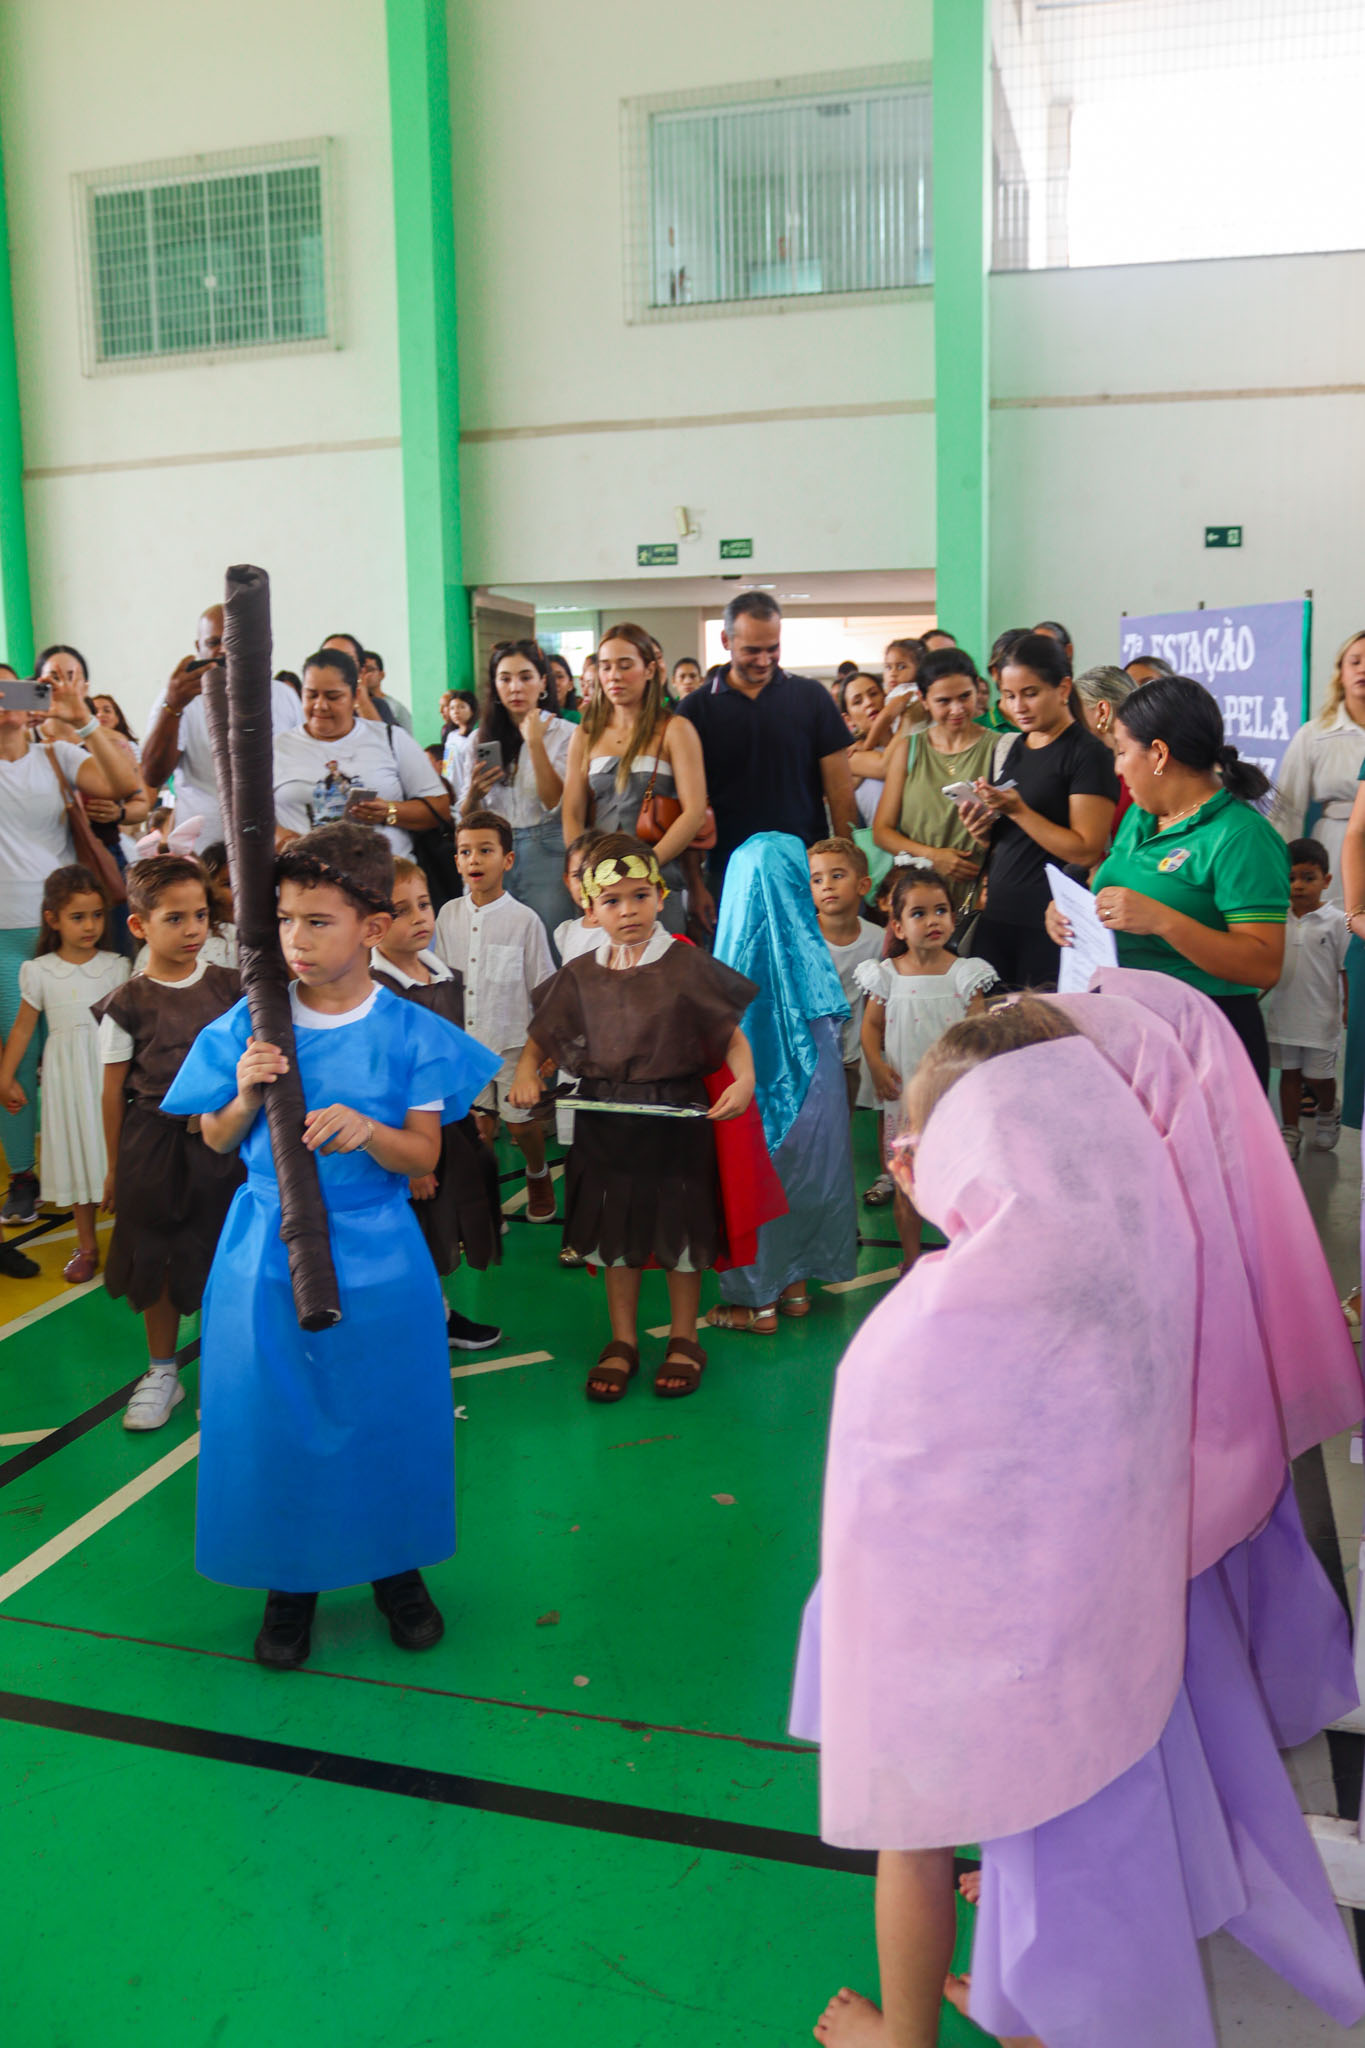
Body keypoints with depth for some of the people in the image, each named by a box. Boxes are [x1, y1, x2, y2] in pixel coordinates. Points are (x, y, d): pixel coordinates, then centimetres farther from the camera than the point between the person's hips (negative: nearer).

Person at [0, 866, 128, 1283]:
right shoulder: (40, 971, -3)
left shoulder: (116, 966, -2)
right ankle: (86, 1245, 23)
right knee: (77, 1152, 10)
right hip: (67, 1074, 1)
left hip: (111, 1068, -1)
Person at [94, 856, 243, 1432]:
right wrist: (116, 1166, 2)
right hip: (153, 1144, -1)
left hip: (221, 1141, 1)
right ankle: (161, 1373, 29)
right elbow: (114, 1091, 0)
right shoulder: (127, 1004, -5)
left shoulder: (229, 987, 1)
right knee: (157, 1261, 11)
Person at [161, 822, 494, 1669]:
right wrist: (247, 1096, -17)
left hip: (379, 1259, -1)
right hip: (268, 1253, 1)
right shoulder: (251, 1026, -4)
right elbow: (217, 1142, 4)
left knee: (387, 1414, 11)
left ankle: (396, 1566, 35)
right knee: (273, 1416, 9)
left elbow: (425, 1156, -7)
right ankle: (290, 1581, 31)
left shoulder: (411, 1033, -7)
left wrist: (367, 1130, -27)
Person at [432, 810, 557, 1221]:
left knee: (520, 1123, 7)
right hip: (464, 1042, 3)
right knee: (477, 1125, 7)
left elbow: (543, 988, -4)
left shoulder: (524, 920, -9)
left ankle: (538, 1174, 37)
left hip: (512, 1043, -2)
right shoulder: (448, 915, 0)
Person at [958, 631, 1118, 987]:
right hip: (997, 917, 7)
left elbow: (1086, 851, -15)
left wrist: (1017, 810, -20)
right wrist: (983, 831, 1)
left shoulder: (1089, 753, -8)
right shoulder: (1012, 749, 15)